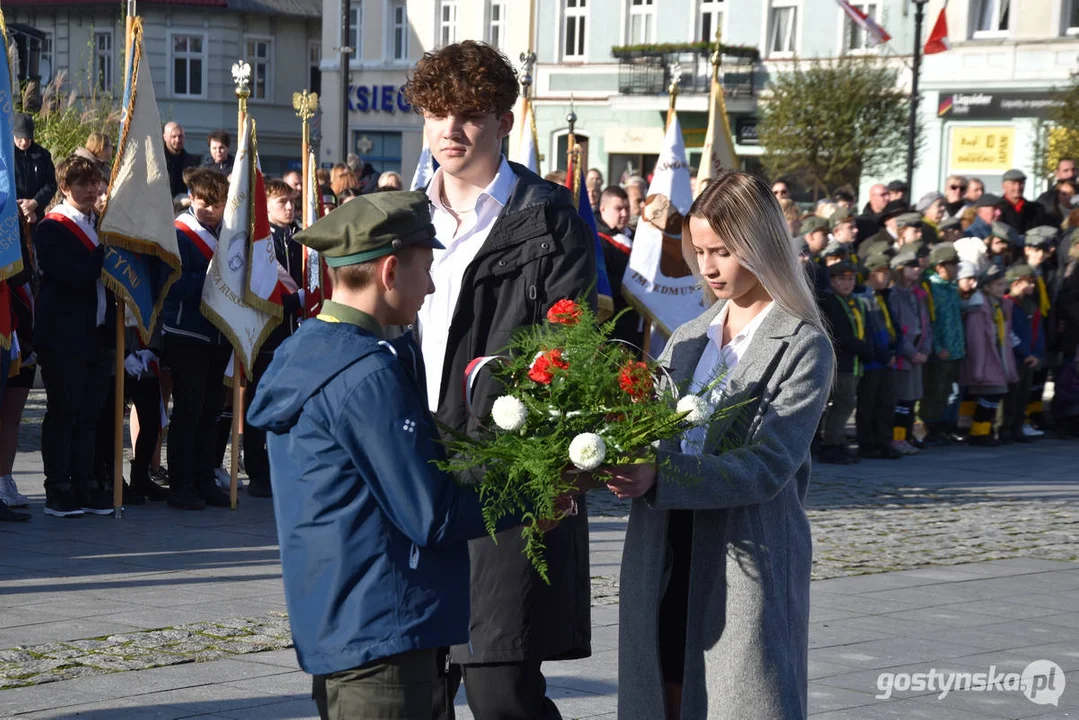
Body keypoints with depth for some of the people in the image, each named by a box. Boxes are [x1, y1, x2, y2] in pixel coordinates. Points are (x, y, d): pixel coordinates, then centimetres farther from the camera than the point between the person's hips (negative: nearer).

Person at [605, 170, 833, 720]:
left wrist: (660, 477, -26)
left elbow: (766, 467, -15)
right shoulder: (687, 340, 14)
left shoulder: (804, 347, -5)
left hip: (748, 562, -5)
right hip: (665, 557, 6)